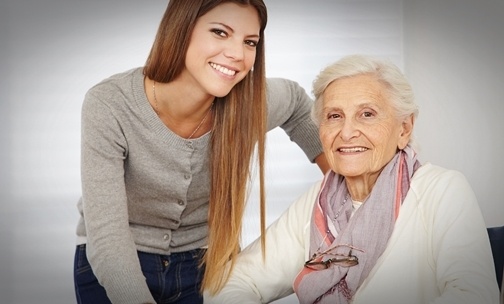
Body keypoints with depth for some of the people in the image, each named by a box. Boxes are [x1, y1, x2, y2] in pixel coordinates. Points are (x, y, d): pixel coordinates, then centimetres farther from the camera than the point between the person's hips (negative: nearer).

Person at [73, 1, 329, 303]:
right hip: (112, 270, -2)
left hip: (203, 264, 2)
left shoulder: (251, 102, -19)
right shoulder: (109, 106, -27)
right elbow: (106, 235, -31)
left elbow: (298, 105, 6)